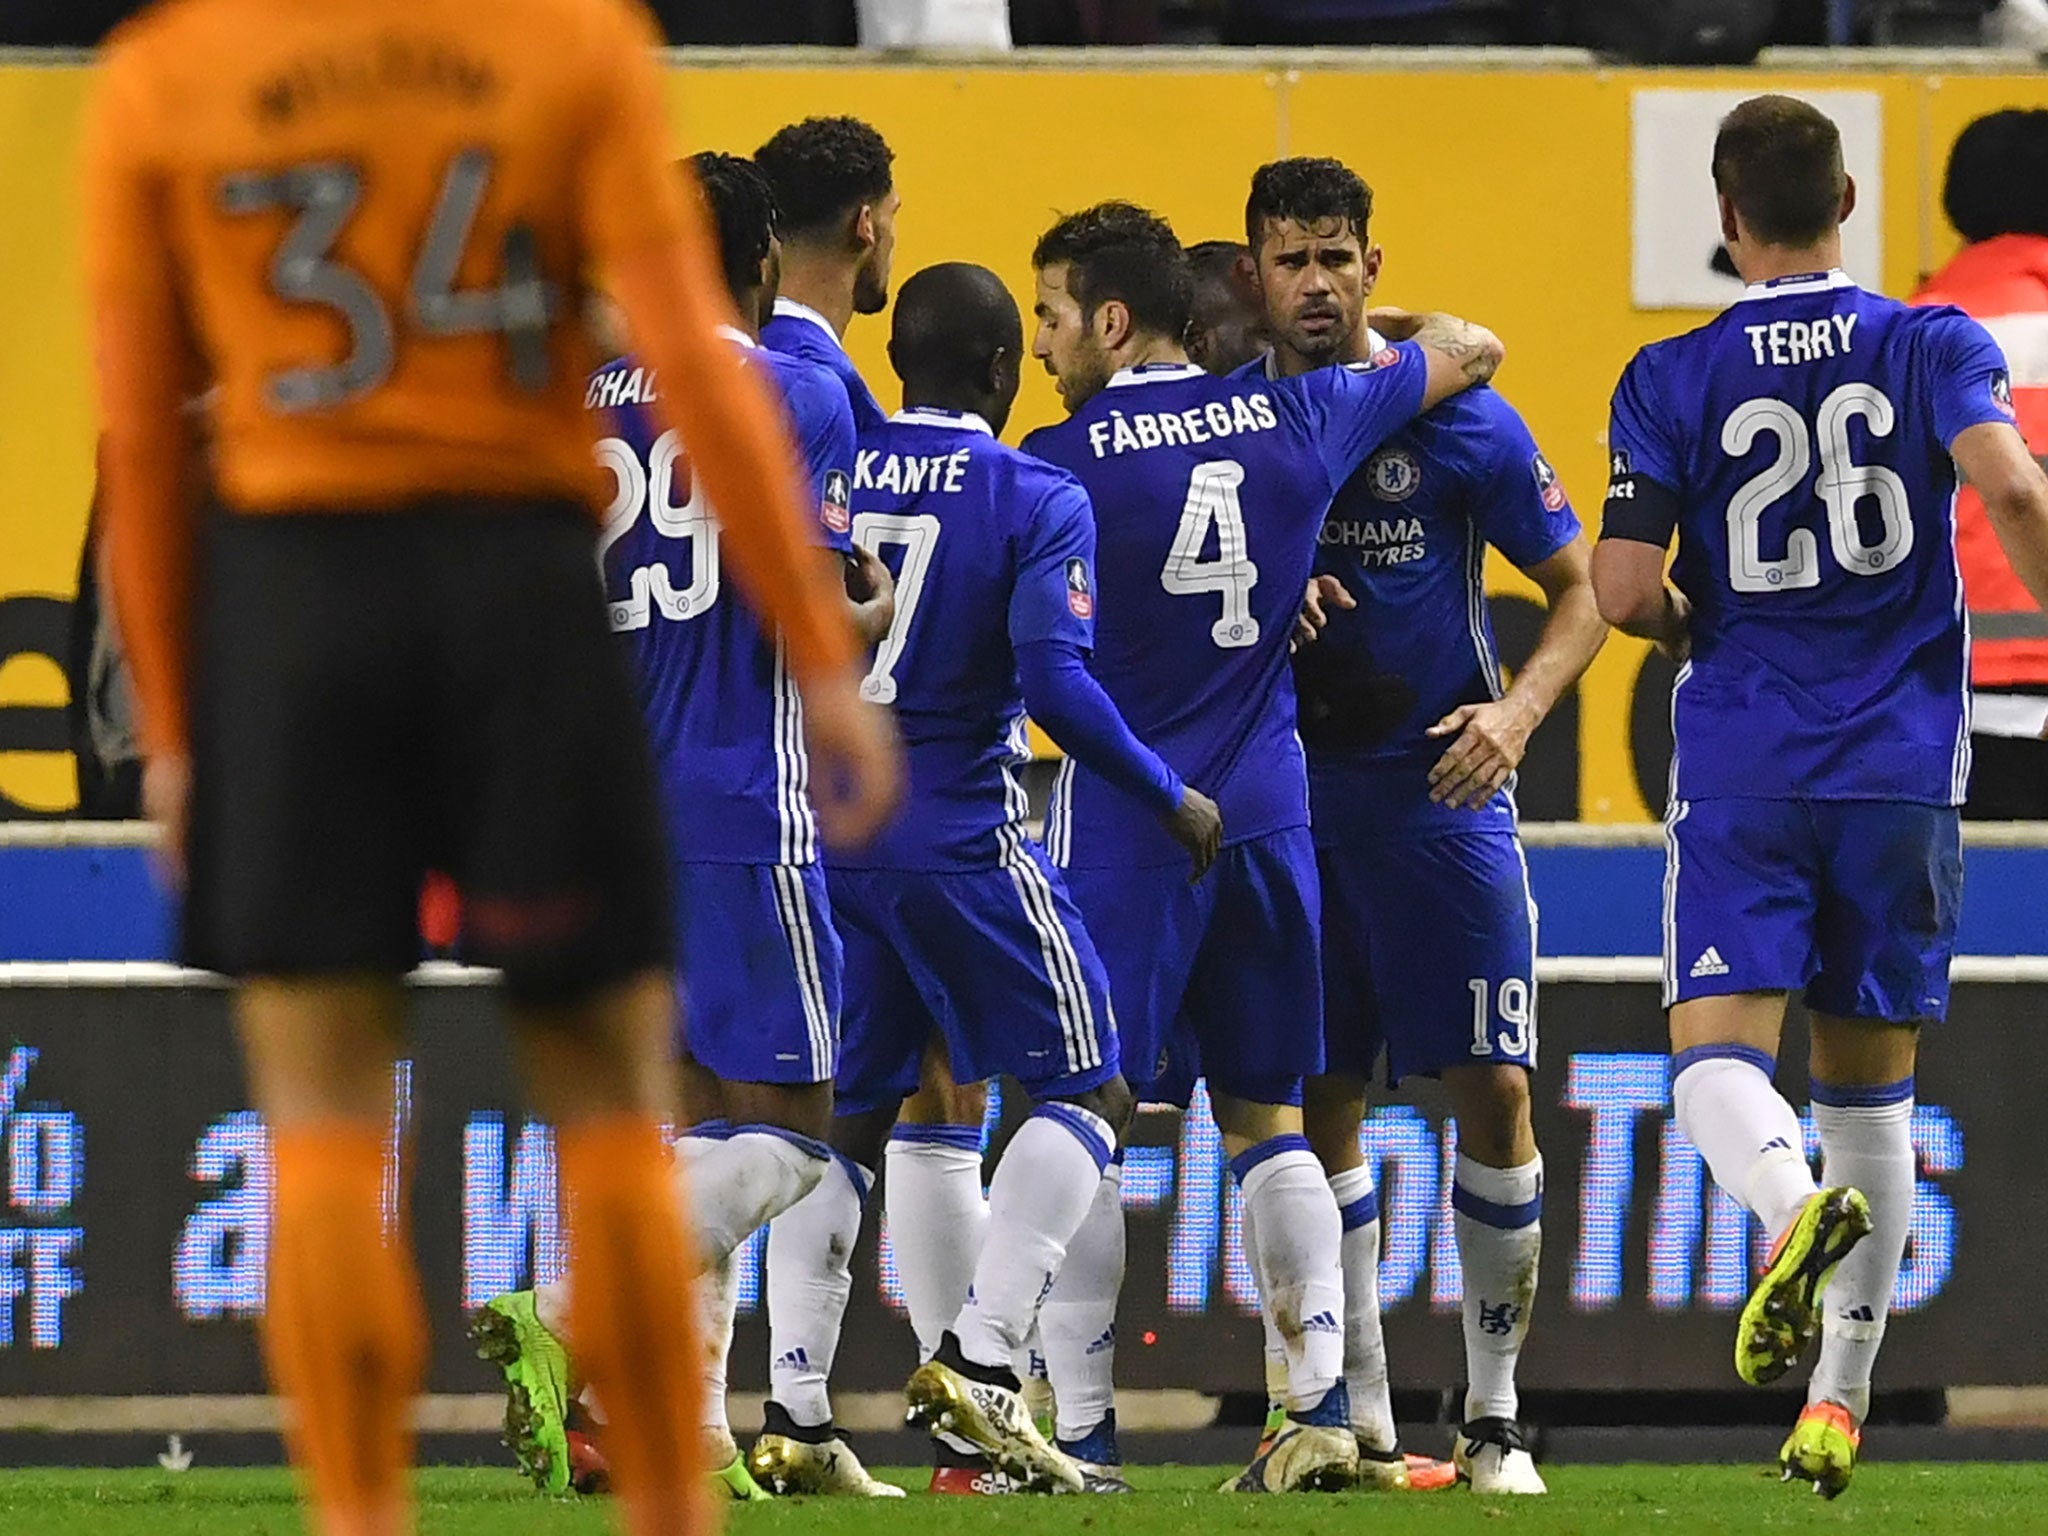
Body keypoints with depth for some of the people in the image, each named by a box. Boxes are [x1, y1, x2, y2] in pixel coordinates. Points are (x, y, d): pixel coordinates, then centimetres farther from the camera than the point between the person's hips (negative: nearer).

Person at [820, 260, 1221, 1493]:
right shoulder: (1037, 500, -7)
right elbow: (1053, 680, -18)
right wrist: (1170, 799, -6)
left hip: (831, 827, 5)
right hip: (961, 833, -5)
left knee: (849, 1116, 16)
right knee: (1088, 1094, 4)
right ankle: (979, 1358, -12)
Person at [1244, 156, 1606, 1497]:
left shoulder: (1457, 418, -4)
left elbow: (1581, 592, 1)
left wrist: (1520, 707, -16)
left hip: (1439, 784, -2)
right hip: (1290, 790, 2)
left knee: (1492, 1091, -6)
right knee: (1321, 1108, 3)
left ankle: (1496, 1413, 4)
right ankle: (1364, 1423, 11)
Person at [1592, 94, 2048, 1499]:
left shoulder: (1672, 382, 0)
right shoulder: (1933, 347, 1)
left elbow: (1625, 593, -6)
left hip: (1742, 765, -2)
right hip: (1902, 764, 2)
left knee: (1719, 1055, -5)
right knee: (1872, 1084, 12)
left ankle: (1797, 1205, -40)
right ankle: (1839, 1403, 12)